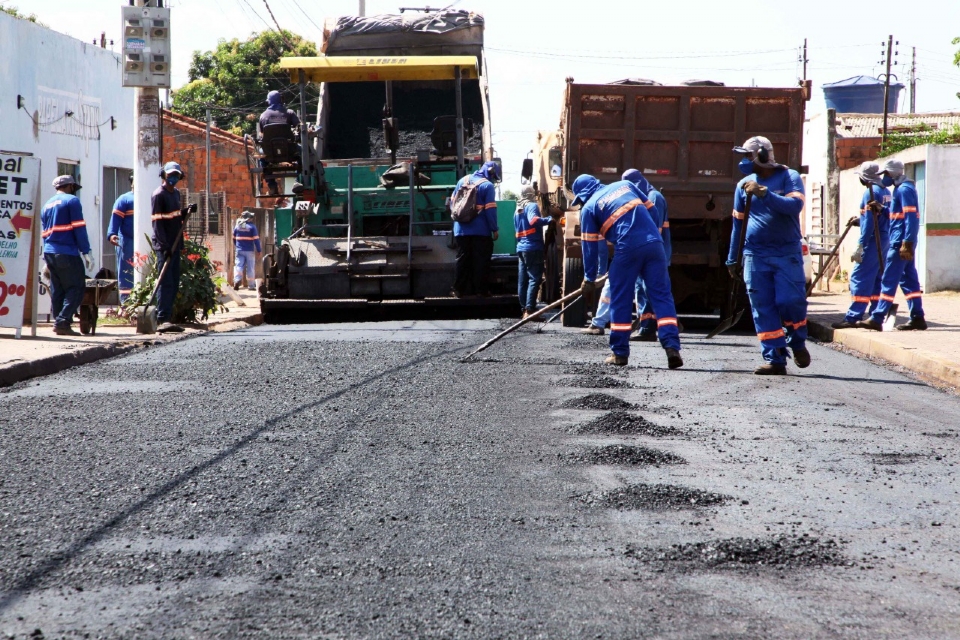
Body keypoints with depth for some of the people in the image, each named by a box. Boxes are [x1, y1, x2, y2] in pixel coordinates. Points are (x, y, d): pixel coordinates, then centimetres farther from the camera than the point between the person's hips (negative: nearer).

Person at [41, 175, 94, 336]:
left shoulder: (47, 205, 20)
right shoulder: (72, 200, -2)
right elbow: (79, 228, -9)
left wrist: (47, 259, 23)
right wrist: (86, 252, -10)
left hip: (49, 252, 7)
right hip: (67, 253, -7)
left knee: (57, 290, 10)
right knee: (76, 288, -6)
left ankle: (60, 323, 7)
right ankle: (63, 322, -19)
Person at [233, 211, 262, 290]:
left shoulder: (237, 226, 7)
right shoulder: (252, 227, -6)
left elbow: (234, 239, 16)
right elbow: (256, 239, -10)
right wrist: (258, 250, -5)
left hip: (239, 251, 3)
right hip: (249, 251, -3)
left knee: (238, 266, -1)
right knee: (250, 268, 3)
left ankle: (237, 280, -24)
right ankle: (251, 285, 5)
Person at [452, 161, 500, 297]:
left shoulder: (463, 181, 9)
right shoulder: (488, 186, -10)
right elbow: (490, 210, -13)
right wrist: (495, 229, -7)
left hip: (461, 229, 5)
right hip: (480, 231, -5)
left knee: (462, 260, 9)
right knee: (481, 261, 2)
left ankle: (459, 290, 9)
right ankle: (480, 290, 1)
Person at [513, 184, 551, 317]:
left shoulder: (517, 210, 19)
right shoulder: (532, 206, -5)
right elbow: (533, 220, -26)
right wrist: (548, 220, -21)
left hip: (521, 248, 8)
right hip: (533, 248, -8)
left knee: (522, 280, 8)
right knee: (534, 279, -10)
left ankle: (524, 309, 10)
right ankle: (529, 310, -17)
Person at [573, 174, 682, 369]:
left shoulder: (589, 208, 11)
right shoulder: (624, 184, 23)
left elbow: (589, 246, 10)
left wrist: (589, 279, 16)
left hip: (627, 249, -4)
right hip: (654, 243, 4)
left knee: (620, 300, 9)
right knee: (662, 296, 3)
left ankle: (620, 353, 11)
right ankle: (672, 347, -9)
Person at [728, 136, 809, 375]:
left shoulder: (789, 178, 1)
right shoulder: (744, 185, 13)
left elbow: (795, 205, -19)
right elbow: (738, 223, 20)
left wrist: (763, 193, -25)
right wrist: (732, 259, 21)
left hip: (787, 254, -3)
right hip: (755, 255, 3)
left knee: (790, 301, -11)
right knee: (763, 308, -4)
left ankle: (798, 344, 17)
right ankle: (774, 359, -2)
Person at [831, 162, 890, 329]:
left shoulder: (871, 192, -13)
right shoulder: (885, 191, 14)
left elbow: (870, 221, -18)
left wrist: (860, 246, -19)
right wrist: (859, 220, 23)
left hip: (873, 240, -10)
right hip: (884, 239, 10)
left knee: (859, 277, -9)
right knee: (876, 279, 11)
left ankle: (853, 317, -13)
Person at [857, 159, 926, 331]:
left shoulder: (904, 190, -13)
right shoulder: (901, 189, 18)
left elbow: (911, 217, -19)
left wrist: (906, 244, -24)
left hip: (900, 243, -10)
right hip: (904, 243, 10)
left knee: (889, 281, -9)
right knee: (909, 280, 9)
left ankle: (877, 319, -10)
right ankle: (918, 318, 10)